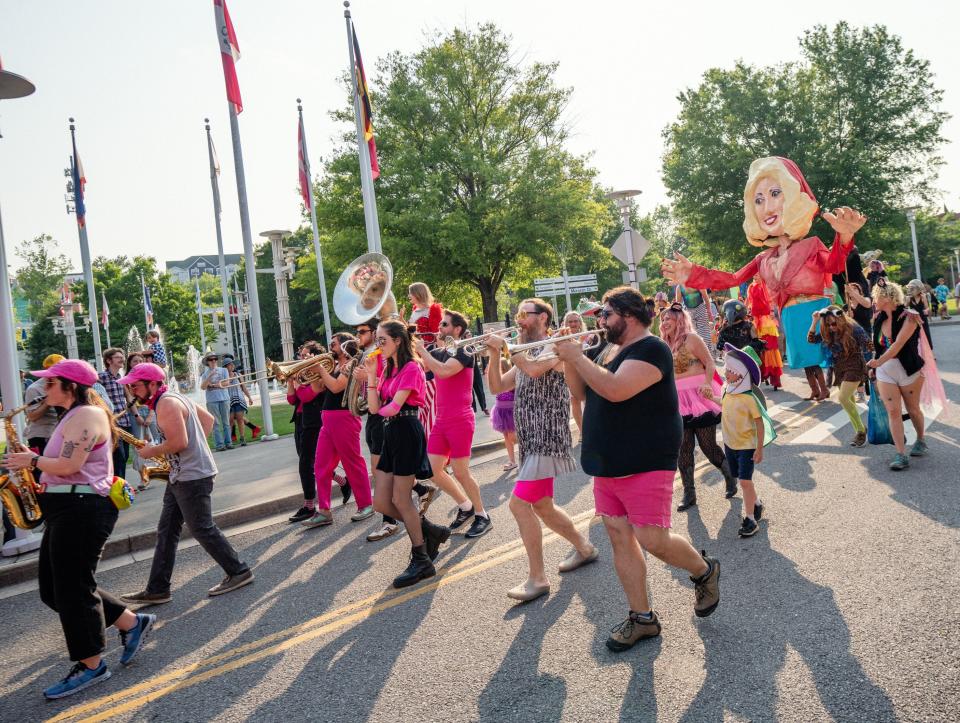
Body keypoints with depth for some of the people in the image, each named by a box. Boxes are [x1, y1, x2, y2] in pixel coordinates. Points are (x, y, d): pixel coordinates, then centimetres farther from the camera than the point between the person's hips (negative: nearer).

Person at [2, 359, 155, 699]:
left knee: (72, 588, -2)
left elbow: (67, 466, -22)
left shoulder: (86, 416, -15)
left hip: (81, 510, -11)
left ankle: (91, 665, 11)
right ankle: (131, 623, 21)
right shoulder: (74, 415, 19)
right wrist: (35, 463, 9)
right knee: (54, 588, 13)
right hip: (68, 508, 11)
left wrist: (32, 460, -7)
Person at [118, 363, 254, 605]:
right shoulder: (173, 398, 15)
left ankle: (239, 572, 11)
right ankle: (157, 589, 14)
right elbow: (208, 419, 20)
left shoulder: (166, 404, -17)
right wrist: (197, 447, 14)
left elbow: (179, 442, -25)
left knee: (202, 529, -1)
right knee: (166, 530, 10)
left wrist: (151, 451, -9)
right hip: (181, 475, 11)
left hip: (192, 477, -11)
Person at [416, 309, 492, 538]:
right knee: (432, 470, 6)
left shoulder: (464, 352, -10)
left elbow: (443, 371, -27)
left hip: (460, 420, -8)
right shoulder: (438, 353, 12)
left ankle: (482, 516, 14)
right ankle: (466, 506, 23)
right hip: (441, 420, 8)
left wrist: (421, 349, -17)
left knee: (460, 472, -3)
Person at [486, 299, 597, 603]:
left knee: (519, 503, -14)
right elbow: (496, 387, 13)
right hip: (532, 441, 9)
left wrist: (506, 346, -16)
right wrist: (495, 354, -1)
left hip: (548, 439, -9)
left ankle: (537, 578, -6)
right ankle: (583, 547, 36)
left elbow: (534, 370, -29)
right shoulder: (526, 354, 17)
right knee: (542, 506, 17)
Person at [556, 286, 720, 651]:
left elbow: (615, 389, -28)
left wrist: (578, 357, -18)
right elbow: (581, 392, 16)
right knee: (619, 536, 8)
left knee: (652, 539, -11)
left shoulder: (651, 349, -14)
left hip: (645, 465, -8)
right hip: (607, 465, 9)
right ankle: (642, 618, 19)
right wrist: (568, 359, 1)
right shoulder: (610, 350, 14)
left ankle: (704, 571, 20)